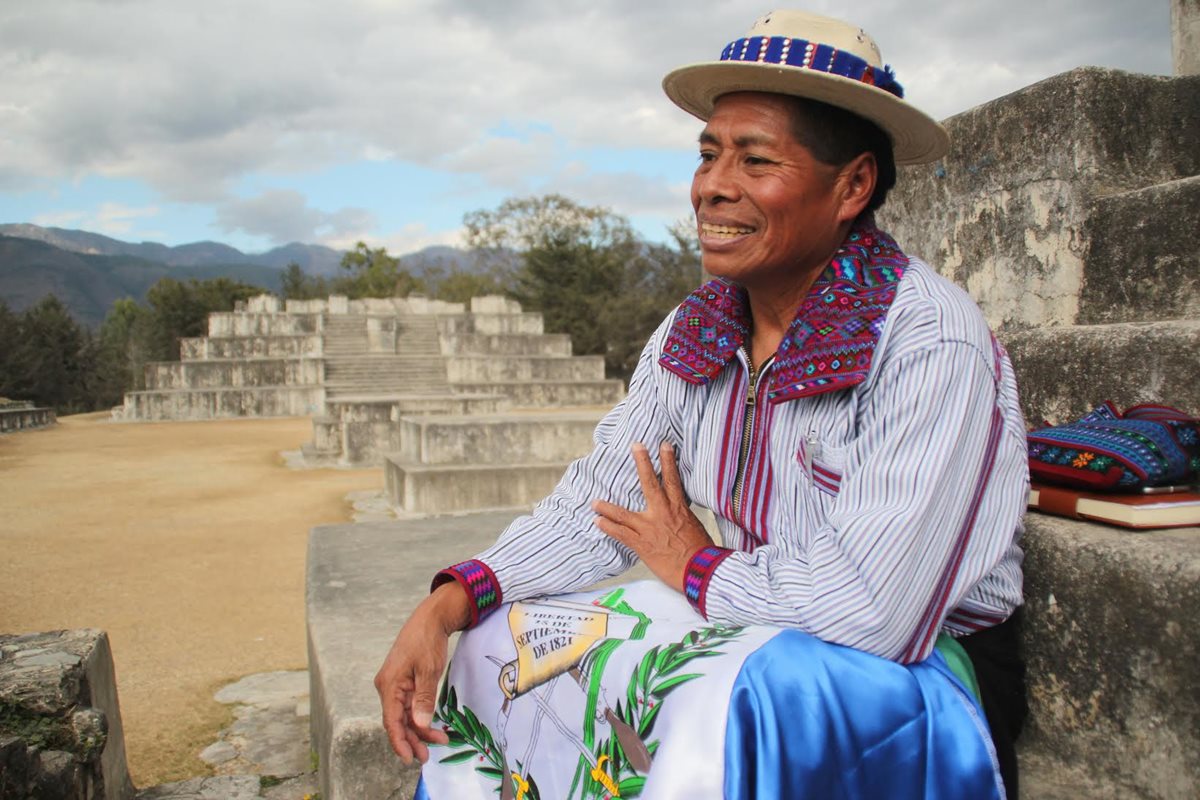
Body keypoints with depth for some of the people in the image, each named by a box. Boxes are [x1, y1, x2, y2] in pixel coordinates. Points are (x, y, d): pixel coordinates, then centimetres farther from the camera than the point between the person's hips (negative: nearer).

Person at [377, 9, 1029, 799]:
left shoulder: (934, 346, -23)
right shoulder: (694, 334, -1)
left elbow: (870, 610, -30)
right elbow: (597, 499, 2)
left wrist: (692, 566, -13)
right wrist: (447, 604, -13)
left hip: (922, 665, -5)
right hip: (763, 644, 6)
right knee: (506, 643, -5)